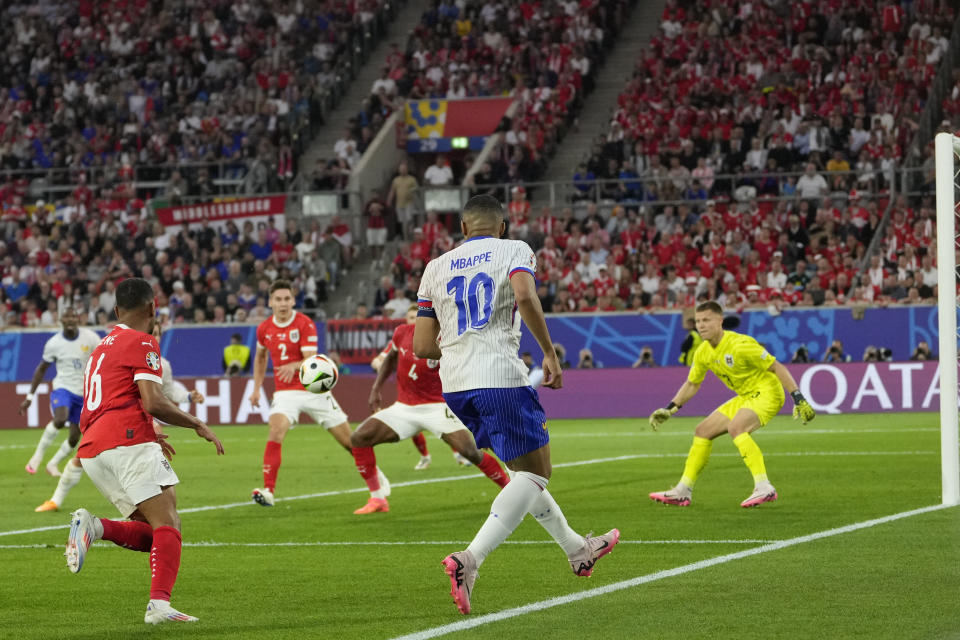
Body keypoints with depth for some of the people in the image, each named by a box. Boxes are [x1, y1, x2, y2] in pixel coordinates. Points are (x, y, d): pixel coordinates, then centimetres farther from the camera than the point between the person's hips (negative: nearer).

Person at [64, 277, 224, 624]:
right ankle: (159, 604, -28)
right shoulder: (142, 343, 0)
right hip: (128, 442, -8)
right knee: (167, 525, -12)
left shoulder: (103, 346, 28)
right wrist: (199, 425, 0)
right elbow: (153, 403, -12)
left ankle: (95, 527, -15)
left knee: (151, 534, 8)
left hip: (92, 452, 8)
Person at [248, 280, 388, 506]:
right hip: (285, 392, 2)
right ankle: (268, 491, -28)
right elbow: (260, 356, 23)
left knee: (348, 439, 4)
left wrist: (294, 366, -43)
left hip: (314, 390, -2)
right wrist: (257, 388, 17)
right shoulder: (264, 329, 2)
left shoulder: (305, 324, -12)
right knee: (276, 432, -26)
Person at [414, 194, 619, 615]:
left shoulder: (436, 268, 16)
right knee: (534, 473, 0)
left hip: (454, 383, 6)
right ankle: (469, 560, -19)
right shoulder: (514, 250, 5)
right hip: (499, 377, -6)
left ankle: (577, 549, 34)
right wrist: (550, 353, -9)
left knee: (525, 469, 22)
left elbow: (422, 346, 12)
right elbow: (525, 296, -18)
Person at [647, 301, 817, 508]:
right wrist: (669, 409, 12)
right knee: (702, 431, 6)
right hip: (745, 397, 9)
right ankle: (682, 492, 15)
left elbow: (777, 368, -21)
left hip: (766, 392, -9)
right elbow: (692, 384, 18)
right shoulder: (703, 353, 1)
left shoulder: (740, 345, -24)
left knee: (735, 427, -33)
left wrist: (798, 399, -25)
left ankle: (764, 488, -36)